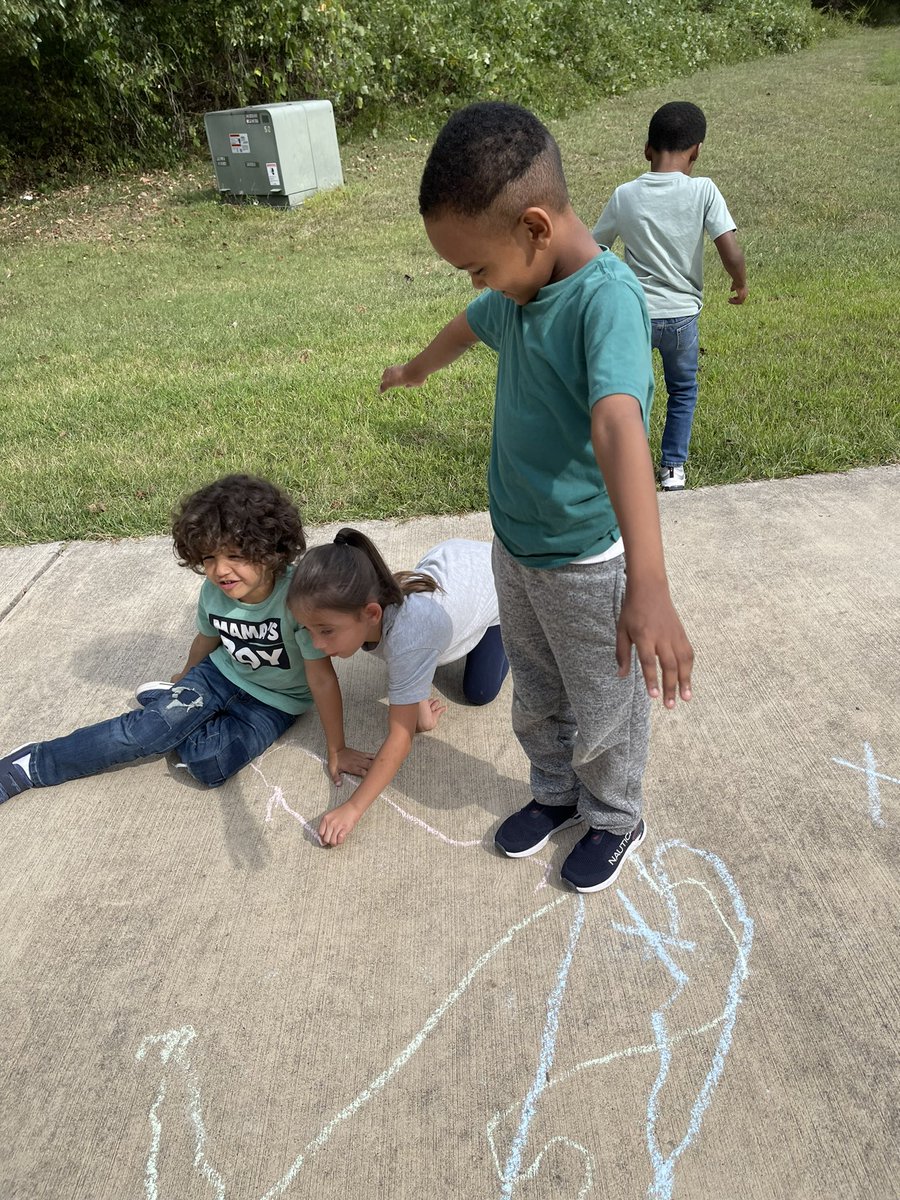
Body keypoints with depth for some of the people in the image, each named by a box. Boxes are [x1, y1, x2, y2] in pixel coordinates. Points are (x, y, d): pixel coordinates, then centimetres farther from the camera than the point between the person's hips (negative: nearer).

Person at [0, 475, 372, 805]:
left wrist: (336, 748, -18)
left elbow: (322, 674, -25)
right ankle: (32, 764, -1)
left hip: (277, 702, -3)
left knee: (208, 763, -26)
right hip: (222, 673, 4)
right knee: (148, 728, -19)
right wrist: (187, 679, 27)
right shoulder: (213, 591, -15)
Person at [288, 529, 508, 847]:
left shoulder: (408, 635, -45)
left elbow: (400, 738, -36)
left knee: (479, 692, 1)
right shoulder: (350, 607, -29)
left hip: (495, 577, -5)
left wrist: (352, 809, -35)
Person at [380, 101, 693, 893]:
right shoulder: (518, 288, -2)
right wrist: (416, 370, 43)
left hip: (585, 562, -7)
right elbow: (470, 327, 22)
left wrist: (648, 587, -54)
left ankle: (615, 819, 42)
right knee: (535, 699, 24)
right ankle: (555, 793, 48)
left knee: (604, 713, 16)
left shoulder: (606, 297, -27)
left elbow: (618, 430, -43)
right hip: (514, 544, 7)